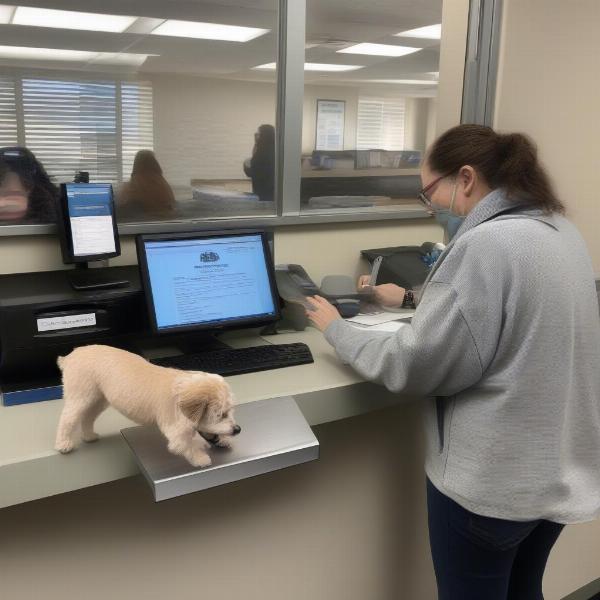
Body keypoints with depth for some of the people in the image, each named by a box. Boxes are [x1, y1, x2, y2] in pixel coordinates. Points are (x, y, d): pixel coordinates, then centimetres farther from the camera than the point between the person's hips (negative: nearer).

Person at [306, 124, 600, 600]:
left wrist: (336, 330, -4)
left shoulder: (486, 245, -24)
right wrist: (415, 299, 21)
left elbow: (414, 365, -20)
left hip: (492, 481, -8)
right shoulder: (562, 231, 5)